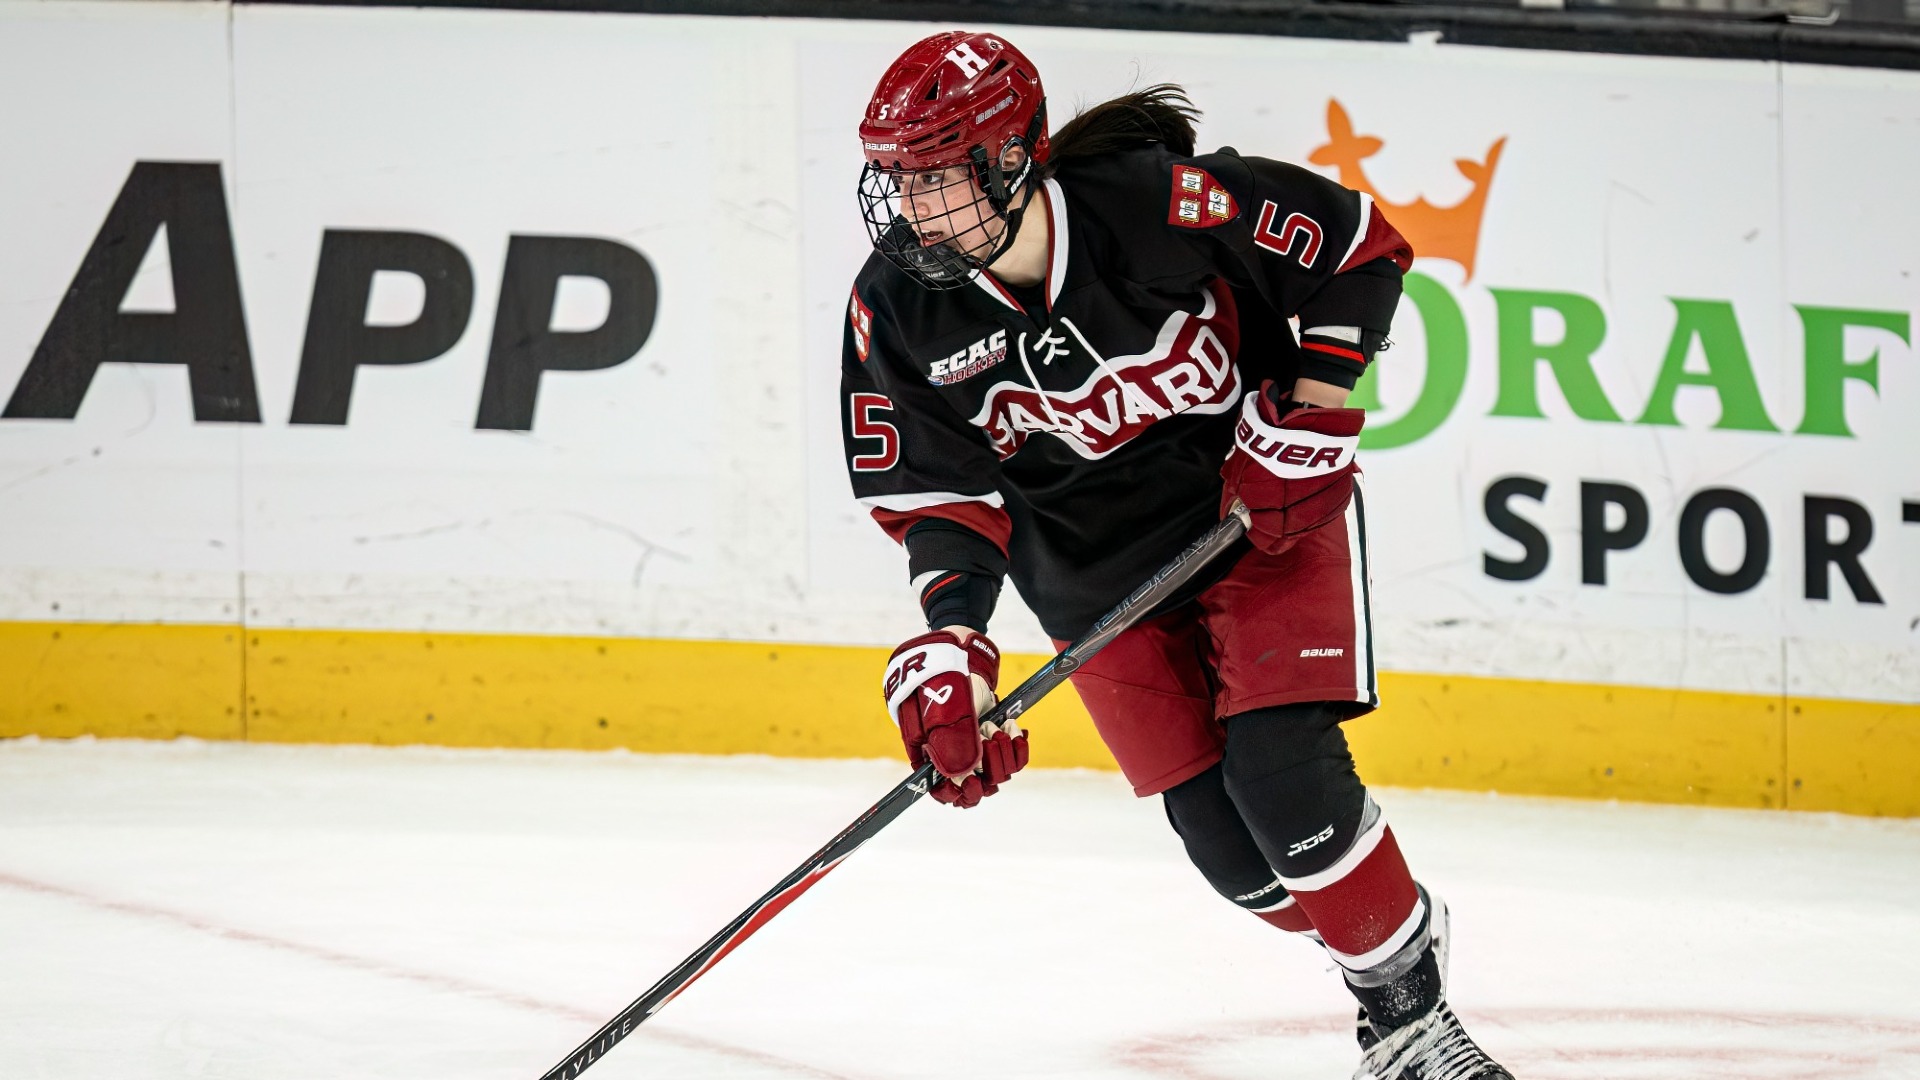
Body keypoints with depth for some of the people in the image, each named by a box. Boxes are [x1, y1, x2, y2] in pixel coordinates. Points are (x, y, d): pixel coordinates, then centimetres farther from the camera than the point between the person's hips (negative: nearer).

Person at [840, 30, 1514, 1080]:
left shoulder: (1162, 206, -29)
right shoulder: (898, 306, -17)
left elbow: (1359, 250, -16)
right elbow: (936, 485, -12)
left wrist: (1306, 419, -19)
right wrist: (948, 640, -26)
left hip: (1266, 506, -4)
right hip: (1093, 572, 4)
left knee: (1282, 773, -18)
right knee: (1216, 830, -3)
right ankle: (1375, 956, 22)